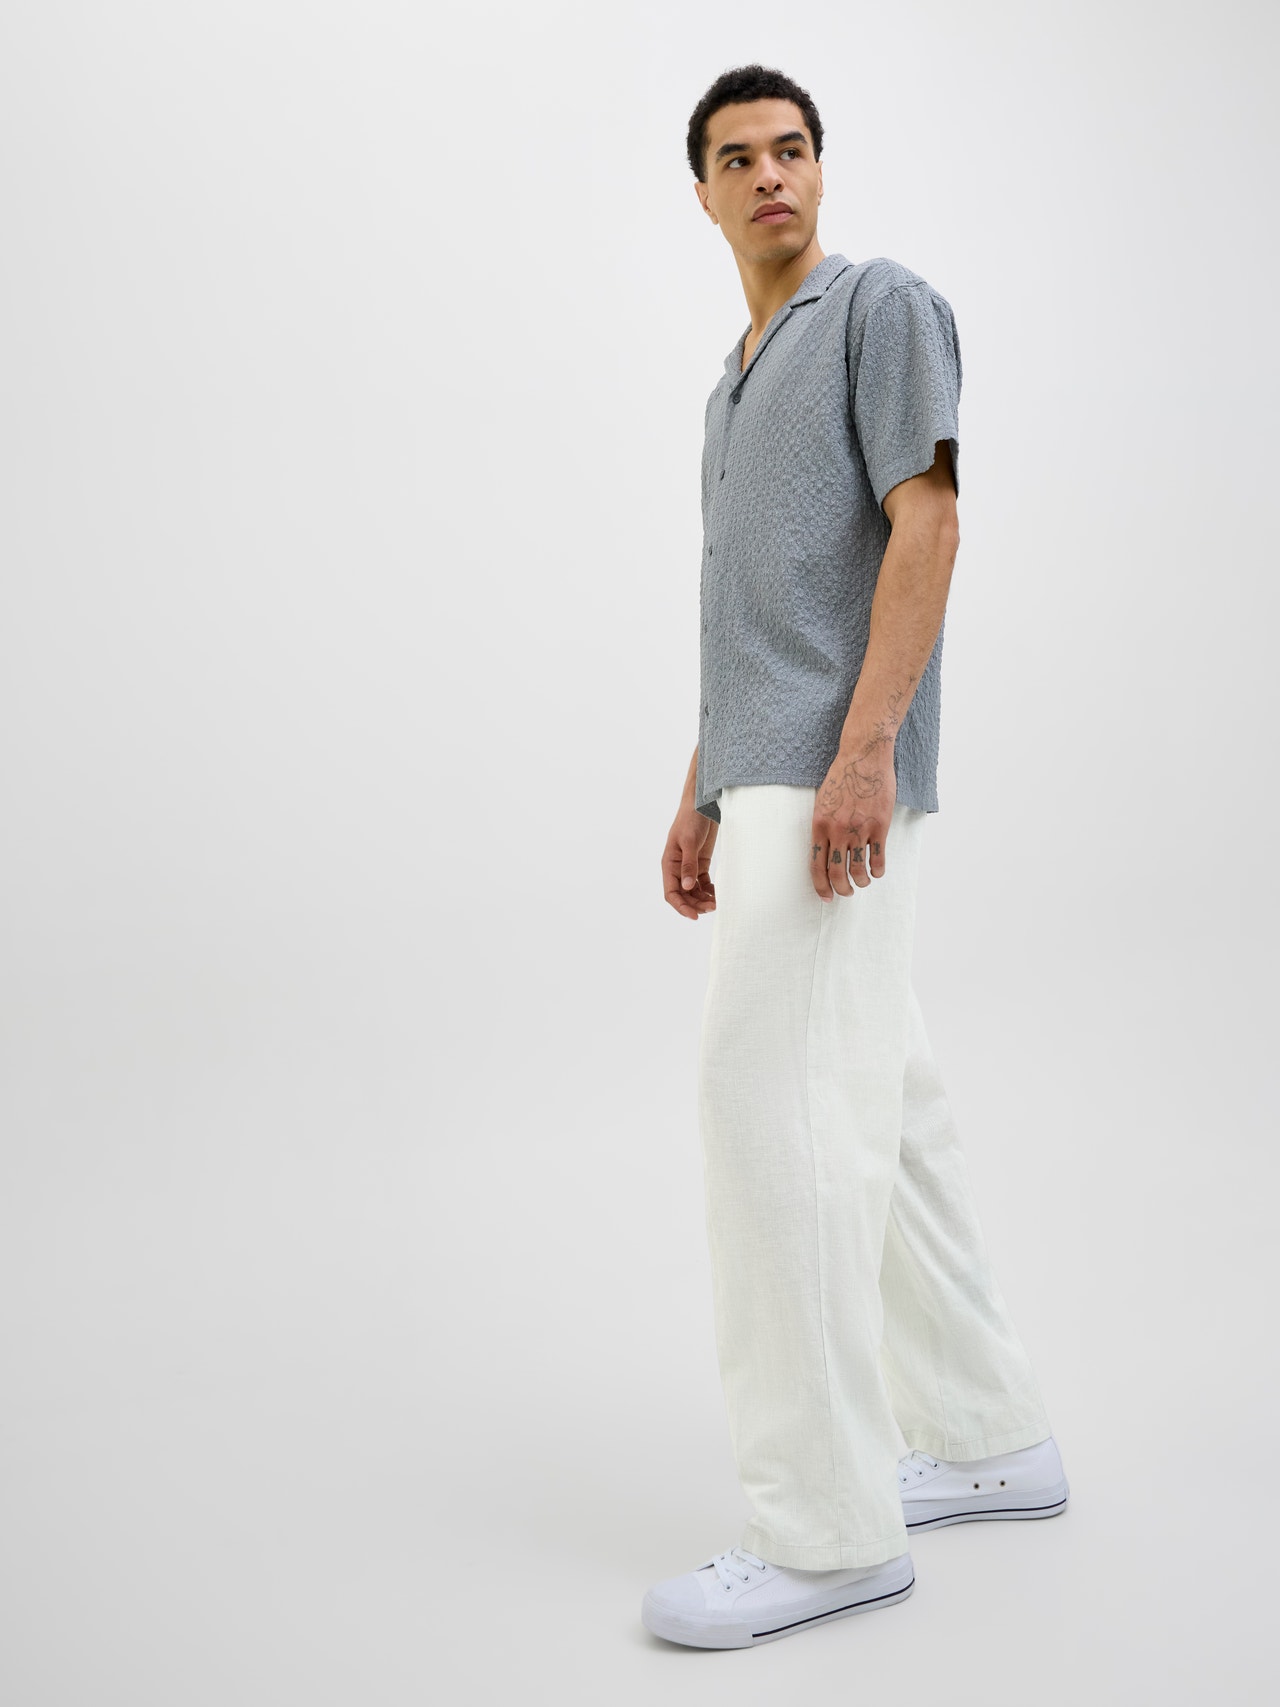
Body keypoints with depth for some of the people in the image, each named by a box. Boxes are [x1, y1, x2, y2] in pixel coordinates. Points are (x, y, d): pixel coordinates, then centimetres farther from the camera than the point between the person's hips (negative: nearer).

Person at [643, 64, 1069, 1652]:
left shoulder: (884, 302, 0)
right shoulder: (736, 377, 26)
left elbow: (928, 525, -13)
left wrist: (864, 749, -24)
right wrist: (700, 793, 20)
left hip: (838, 777, -10)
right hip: (763, 782, 10)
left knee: (770, 1098, -16)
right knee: (877, 1111, 10)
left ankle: (823, 1518, -9)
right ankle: (987, 1439, 21)